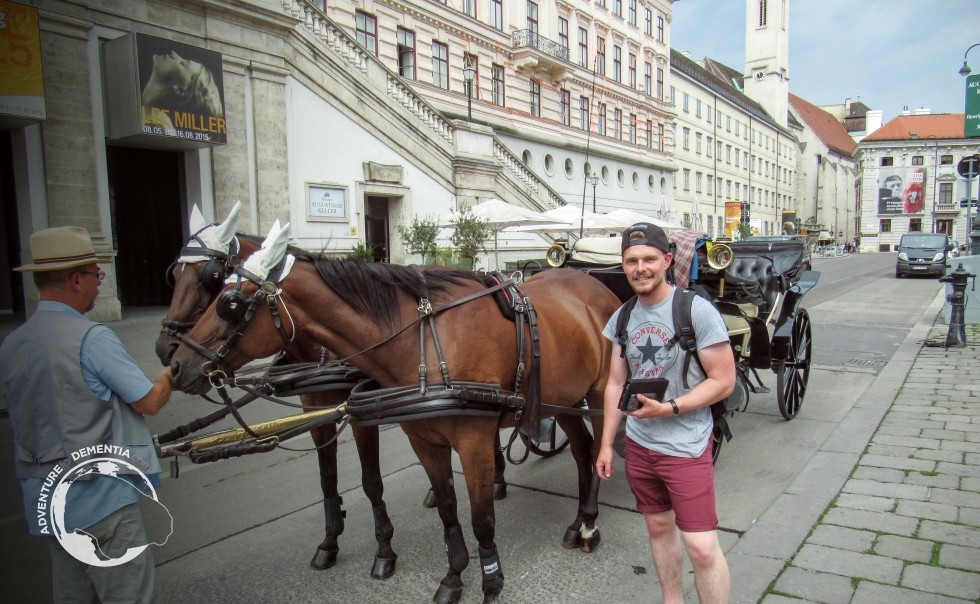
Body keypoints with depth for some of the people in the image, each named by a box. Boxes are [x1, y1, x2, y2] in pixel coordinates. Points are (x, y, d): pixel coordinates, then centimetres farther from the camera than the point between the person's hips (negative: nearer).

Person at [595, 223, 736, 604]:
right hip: (639, 444, 6)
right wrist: (607, 443, 8)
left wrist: (669, 408, -23)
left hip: (686, 447, -5)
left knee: (701, 547, -6)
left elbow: (724, 381, -13)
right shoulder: (623, 317, 3)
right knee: (659, 527, 20)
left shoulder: (696, 310, -15)